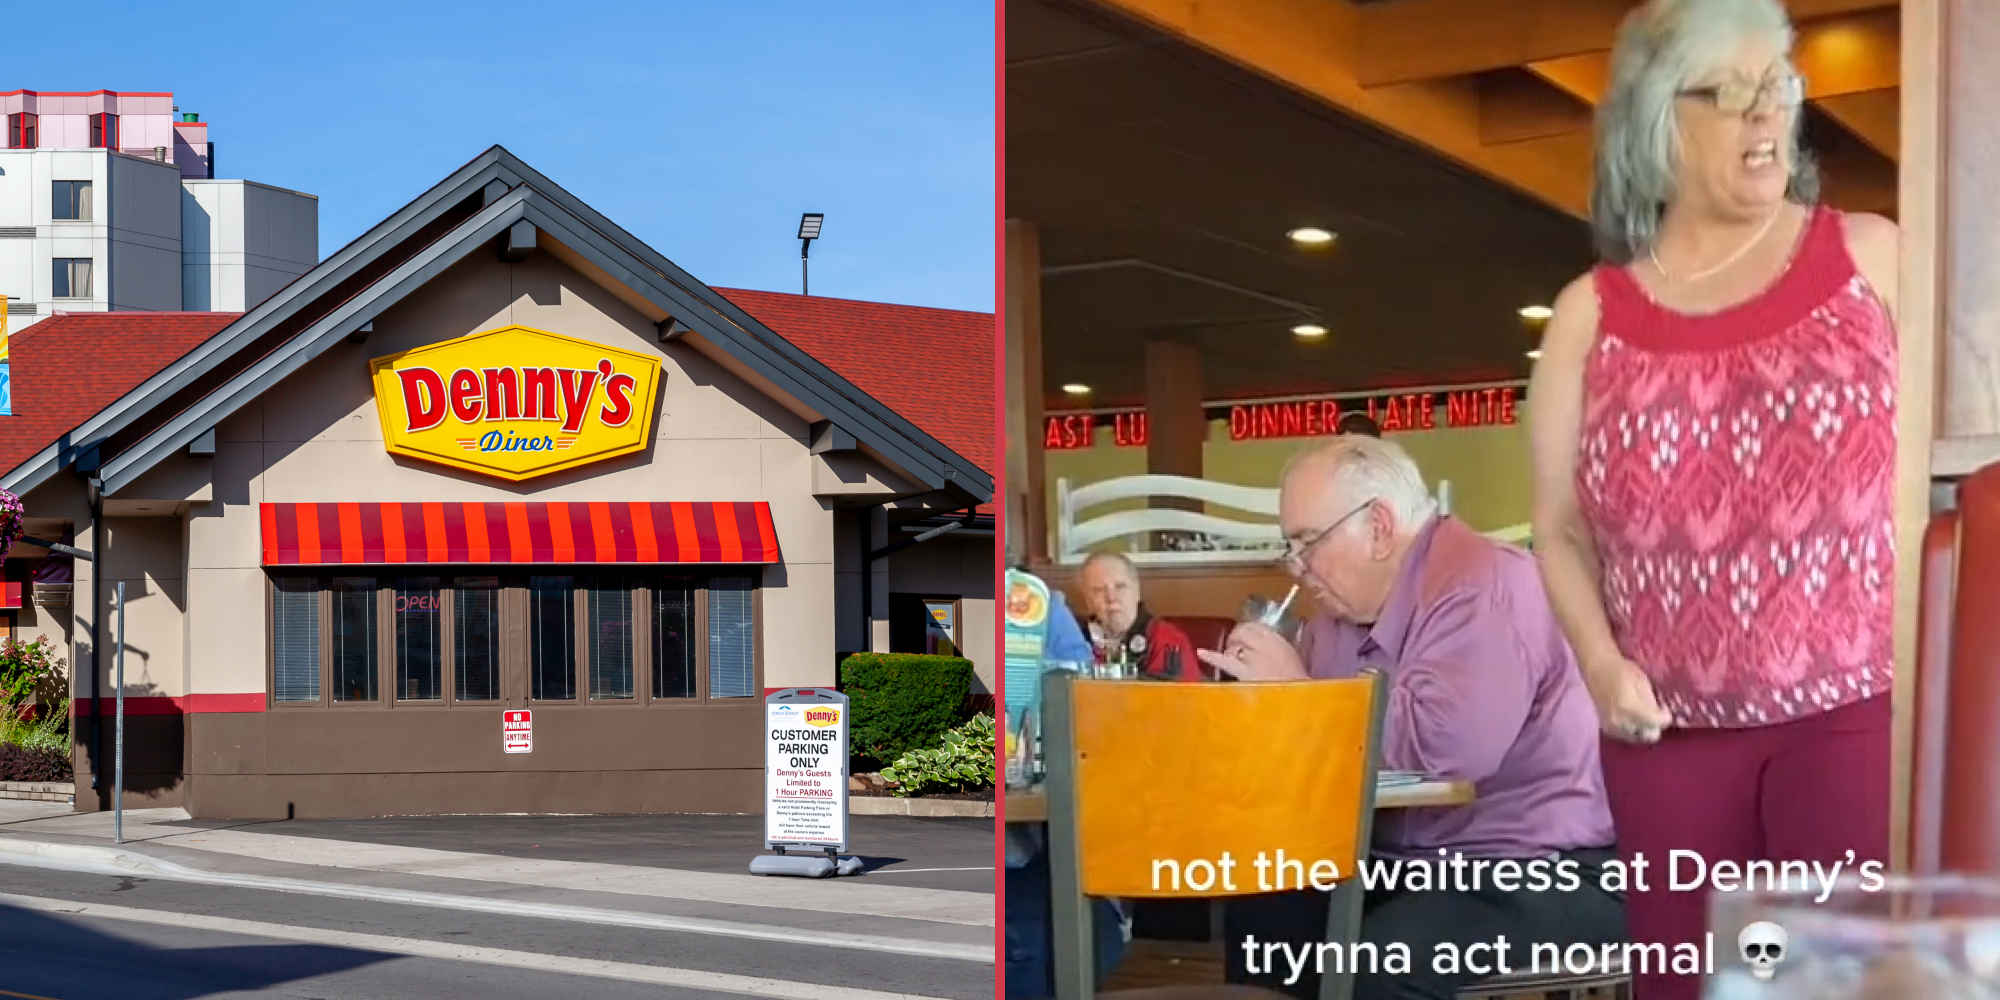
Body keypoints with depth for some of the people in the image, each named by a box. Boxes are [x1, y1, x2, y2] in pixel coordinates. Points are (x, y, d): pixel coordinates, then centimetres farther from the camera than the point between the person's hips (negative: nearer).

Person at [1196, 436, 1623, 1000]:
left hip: (1537, 871, -9)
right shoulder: (1343, 610, 11)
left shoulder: (1481, 585, -17)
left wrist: (1297, 689, -20)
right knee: (1253, 919, -6)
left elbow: (1441, 745, -32)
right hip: (1408, 862, 9)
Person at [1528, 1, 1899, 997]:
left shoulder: (1872, 257, 3)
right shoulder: (1591, 314, 6)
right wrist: (1598, 661, -6)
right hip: (1670, 731, 2)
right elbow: (1560, 526, 10)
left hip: (1858, 707, -2)